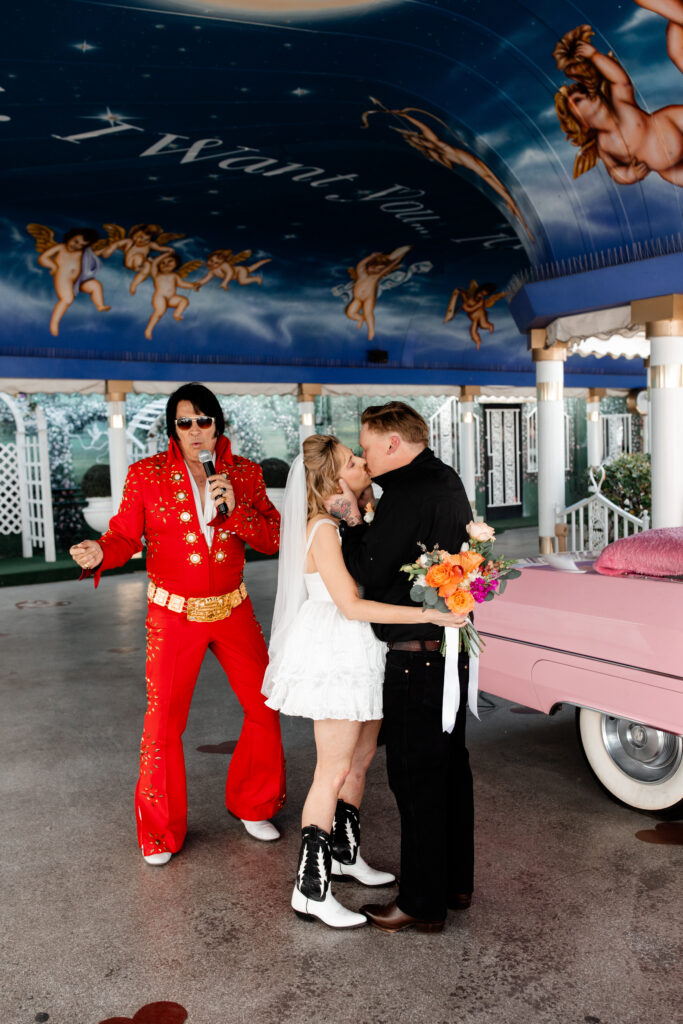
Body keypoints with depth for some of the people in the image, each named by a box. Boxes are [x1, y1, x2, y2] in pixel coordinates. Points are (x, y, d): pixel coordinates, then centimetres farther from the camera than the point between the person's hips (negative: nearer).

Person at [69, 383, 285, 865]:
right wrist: (99, 554, -28)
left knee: (265, 708, 9)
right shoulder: (147, 475, -5)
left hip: (232, 609, 3)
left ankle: (252, 806, 33)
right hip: (174, 614, -3)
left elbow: (273, 539, -2)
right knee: (163, 722, -1)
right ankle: (161, 832, 23)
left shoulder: (245, 473, 1)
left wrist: (234, 508, -17)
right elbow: (125, 535, -6)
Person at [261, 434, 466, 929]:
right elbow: (352, 605, -25)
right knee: (335, 771, -2)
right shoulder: (322, 528, -20)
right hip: (335, 653, -9)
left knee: (362, 758, 19)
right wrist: (427, 615, -28)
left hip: (362, 652, 9)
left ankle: (345, 853, 37)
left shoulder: (359, 514, 7)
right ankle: (311, 889, 10)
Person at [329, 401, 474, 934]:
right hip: (453, 647, 10)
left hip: (417, 656, -10)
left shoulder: (407, 494, -20)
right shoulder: (449, 481, 10)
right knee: (450, 764, 18)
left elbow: (368, 572, -18)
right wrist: (363, 518, 2)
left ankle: (423, 903, 14)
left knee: (415, 776, 1)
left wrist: (351, 521, -5)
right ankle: (456, 881, 33)